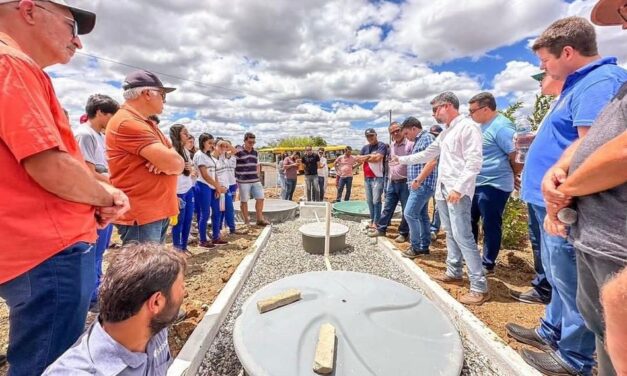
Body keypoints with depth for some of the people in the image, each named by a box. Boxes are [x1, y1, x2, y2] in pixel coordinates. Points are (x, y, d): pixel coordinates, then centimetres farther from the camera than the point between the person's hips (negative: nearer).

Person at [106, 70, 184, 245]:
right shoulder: (128, 123, -15)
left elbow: (178, 163, 11)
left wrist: (165, 162, -12)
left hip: (158, 212, 10)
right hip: (140, 215, -9)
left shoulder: (148, 124, 17)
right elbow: (173, 163, -23)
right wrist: (167, 162, 1)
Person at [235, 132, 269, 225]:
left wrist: (257, 175, 12)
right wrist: (238, 177, -8)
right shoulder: (238, 151, -10)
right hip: (243, 181, -6)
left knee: (260, 198, 6)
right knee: (244, 201, 5)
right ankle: (246, 221, 19)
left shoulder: (255, 152, 10)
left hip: (255, 180, 6)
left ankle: (260, 219, 19)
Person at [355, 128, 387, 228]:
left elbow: (377, 158, -18)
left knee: (376, 201, -8)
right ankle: (372, 220, 17)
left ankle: (376, 222, -1)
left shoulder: (381, 145, -4)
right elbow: (357, 159, 8)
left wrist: (365, 158, -3)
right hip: (367, 178, 7)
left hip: (378, 177, -6)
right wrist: (370, 156, -5)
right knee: (369, 201, 9)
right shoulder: (365, 148, 16)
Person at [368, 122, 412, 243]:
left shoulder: (410, 144, -11)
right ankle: (381, 229, 23)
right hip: (393, 182, 7)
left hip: (405, 182, -6)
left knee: (406, 209, 5)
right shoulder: (392, 146, 13)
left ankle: (404, 233, 17)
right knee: (388, 208, 13)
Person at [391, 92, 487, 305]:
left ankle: (479, 287, -1)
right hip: (442, 190, 9)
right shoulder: (445, 133, 19)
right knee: (451, 234, 15)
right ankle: (454, 272, 27)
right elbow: (427, 154, 29)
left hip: (458, 192, -9)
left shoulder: (467, 127, -8)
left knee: (463, 237, -10)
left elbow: (474, 162, -17)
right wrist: (402, 160, 31)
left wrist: (458, 188, -23)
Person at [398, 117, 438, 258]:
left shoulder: (427, 138, -10)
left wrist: (418, 180, -23)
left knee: (409, 214, -10)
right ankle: (424, 246, 20)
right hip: (420, 185, 10)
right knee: (422, 215, 12)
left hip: (423, 185, -10)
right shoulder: (417, 141, 19)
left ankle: (416, 248, 0)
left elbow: (432, 162, -21)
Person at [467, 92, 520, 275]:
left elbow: (517, 157, -18)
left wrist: (509, 175, -2)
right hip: (476, 184, 10)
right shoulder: (483, 126, 13)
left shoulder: (501, 127, -17)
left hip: (493, 185, -10)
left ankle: (488, 264, 17)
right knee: (470, 221, 17)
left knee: (490, 225, 2)